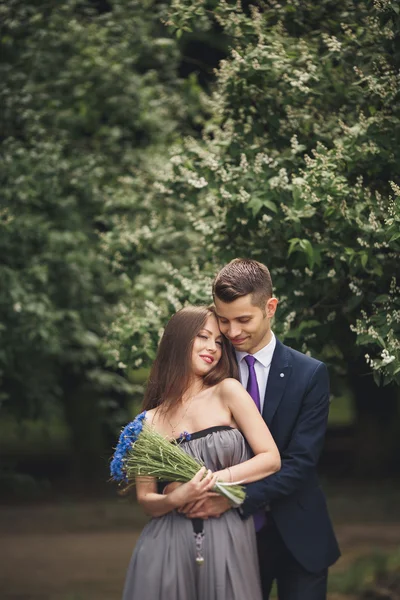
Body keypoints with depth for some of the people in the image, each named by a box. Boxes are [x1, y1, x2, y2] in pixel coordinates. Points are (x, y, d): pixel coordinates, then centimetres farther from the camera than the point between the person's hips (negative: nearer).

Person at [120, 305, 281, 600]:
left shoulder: (228, 392, 2)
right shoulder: (149, 421, 5)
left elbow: (271, 459, -2)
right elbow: (146, 500, 6)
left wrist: (214, 481, -11)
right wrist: (175, 499, -15)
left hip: (229, 542, -1)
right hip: (169, 545, 1)